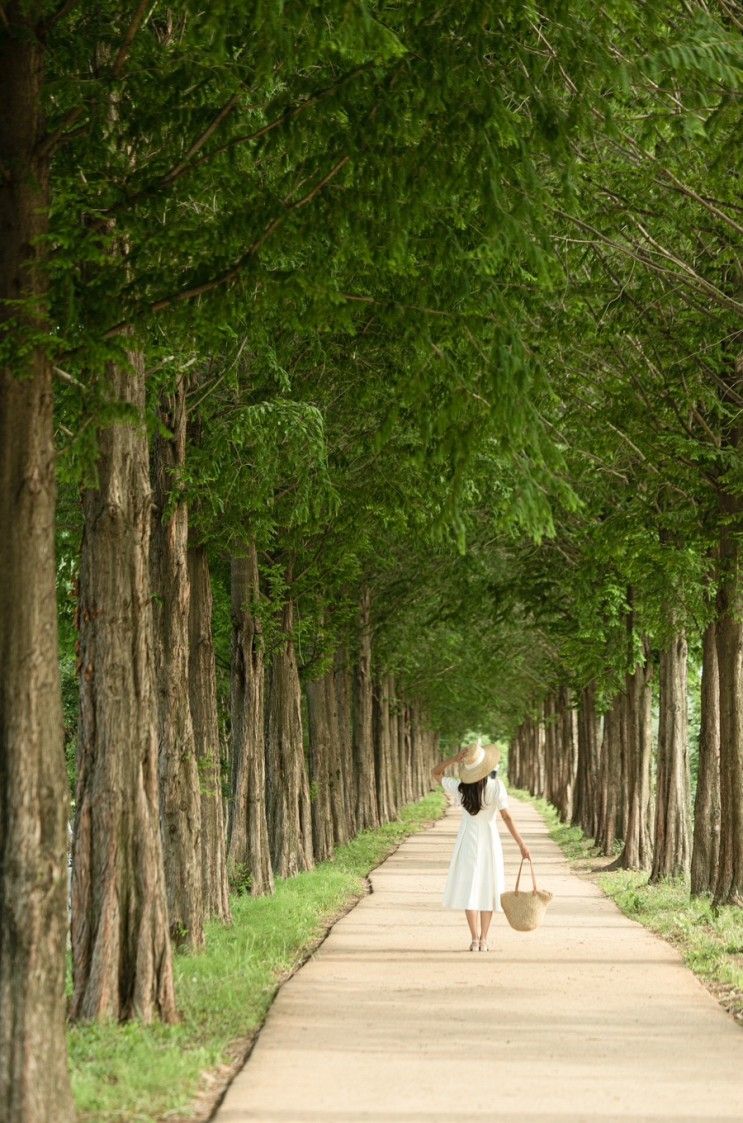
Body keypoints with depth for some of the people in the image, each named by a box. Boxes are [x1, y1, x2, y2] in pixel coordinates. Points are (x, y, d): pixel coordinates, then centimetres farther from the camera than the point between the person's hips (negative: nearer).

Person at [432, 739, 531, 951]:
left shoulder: (460, 787, -10)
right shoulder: (496, 785, -15)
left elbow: (435, 773, 4)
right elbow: (506, 817, -14)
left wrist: (454, 759, -10)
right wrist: (521, 844, -9)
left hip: (468, 839, 0)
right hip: (489, 839, 0)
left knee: (469, 887, 4)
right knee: (487, 888, 8)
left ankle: (475, 939, -2)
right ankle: (484, 940, 6)